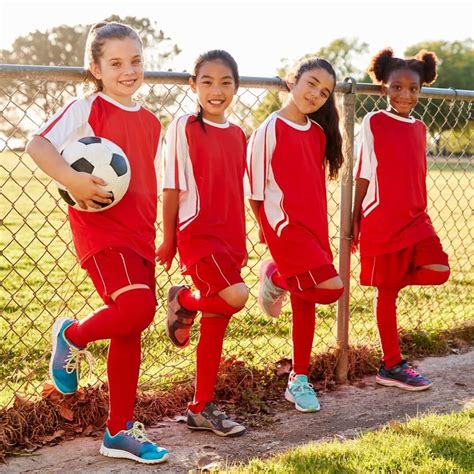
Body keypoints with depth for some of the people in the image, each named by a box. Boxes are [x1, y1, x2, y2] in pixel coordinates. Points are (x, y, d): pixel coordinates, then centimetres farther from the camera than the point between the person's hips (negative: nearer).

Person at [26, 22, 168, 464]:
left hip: (139, 235, 7)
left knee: (130, 330, 8)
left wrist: (154, 236, 17)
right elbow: (37, 144, -14)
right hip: (100, 228, -7)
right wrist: (72, 180, -29)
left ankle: (120, 431, 19)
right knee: (137, 307, -26)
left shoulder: (150, 122, 14)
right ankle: (71, 336, 6)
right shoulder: (87, 108, -4)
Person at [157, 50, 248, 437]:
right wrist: (168, 239, -5)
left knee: (216, 322, 9)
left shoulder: (237, 135, 11)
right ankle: (183, 301, 6)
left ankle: (202, 408, 20)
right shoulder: (184, 127, -6)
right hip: (197, 234, -6)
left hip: (229, 238, 6)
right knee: (235, 296, -26)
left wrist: (240, 243, 15)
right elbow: (172, 188, -6)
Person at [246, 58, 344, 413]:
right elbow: (255, 190, -6)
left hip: (314, 224, 7)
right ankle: (274, 277, 8)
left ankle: (299, 380, 23)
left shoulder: (318, 132, 10)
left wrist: (321, 227, 13)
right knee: (331, 287, -20)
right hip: (285, 224, -7)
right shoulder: (270, 130, -9)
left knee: (305, 302, 11)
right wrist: (269, 226, -2)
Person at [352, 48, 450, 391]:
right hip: (381, 220, -5)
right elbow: (363, 174, -4)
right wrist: (354, 219, -4)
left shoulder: (420, 128, 10)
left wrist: (419, 213, 17)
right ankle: (392, 366, 13)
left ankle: (390, 281, 12)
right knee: (387, 292, 2)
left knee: (439, 270, -15)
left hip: (415, 217, 6)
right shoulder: (374, 122, -5)